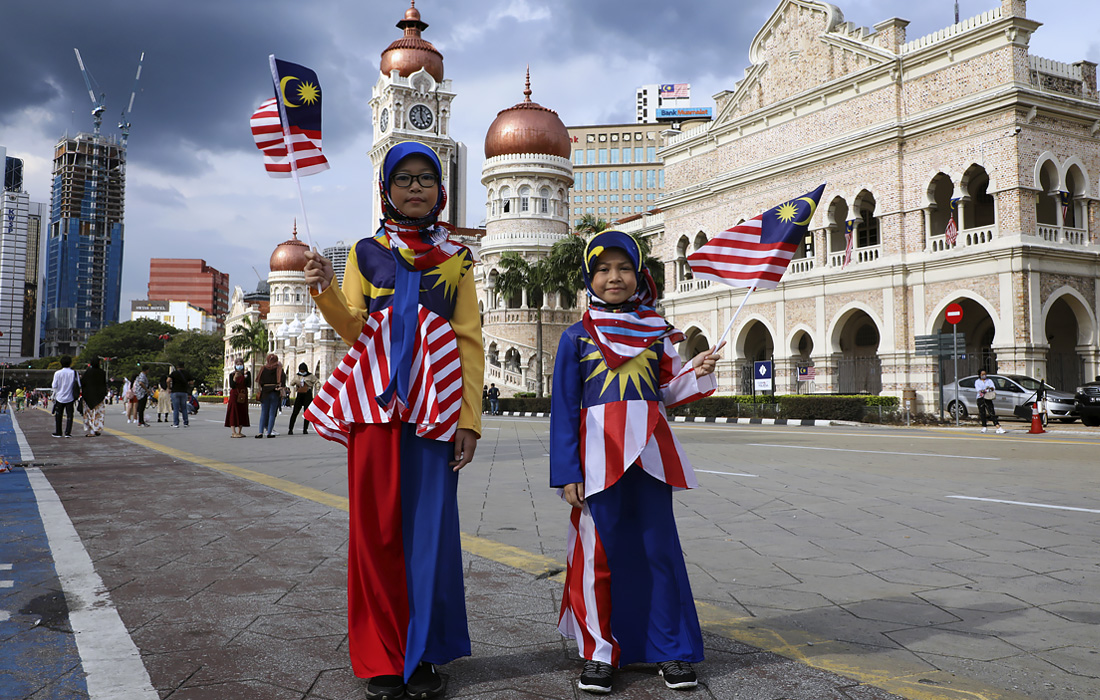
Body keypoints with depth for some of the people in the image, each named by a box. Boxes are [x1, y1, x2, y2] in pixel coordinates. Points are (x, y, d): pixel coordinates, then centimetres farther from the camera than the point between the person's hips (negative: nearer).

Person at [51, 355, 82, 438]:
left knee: (58, 415, 12)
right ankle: (68, 433, -4)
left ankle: (58, 432, 16)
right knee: (69, 415, 3)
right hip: (70, 398, 0)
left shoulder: (57, 373, -8)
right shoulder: (74, 373, -7)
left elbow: (54, 386, -6)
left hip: (59, 397, 0)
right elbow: (78, 385, -5)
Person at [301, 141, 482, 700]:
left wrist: (469, 419, -2)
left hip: (436, 405, 0)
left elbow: (470, 343, 6)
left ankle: (424, 654, 12)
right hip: (375, 401, 0)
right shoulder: (366, 251, 13)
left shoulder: (456, 258, 11)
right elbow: (352, 329, 3)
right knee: (377, 526, 0)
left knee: (429, 524, 0)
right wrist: (325, 292, -17)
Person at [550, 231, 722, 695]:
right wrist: (567, 472, -6)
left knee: (660, 548, 4)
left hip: (649, 450, 2)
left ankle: (672, 649, 16)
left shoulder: (656, 331, 12)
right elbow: (564, 408, 0)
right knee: (601, 552, 2)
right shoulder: (577, 337, 3)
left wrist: (697, 374, -4)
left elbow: (666, 391, 17)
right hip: (599, 452, -2)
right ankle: (600, 652, 16)